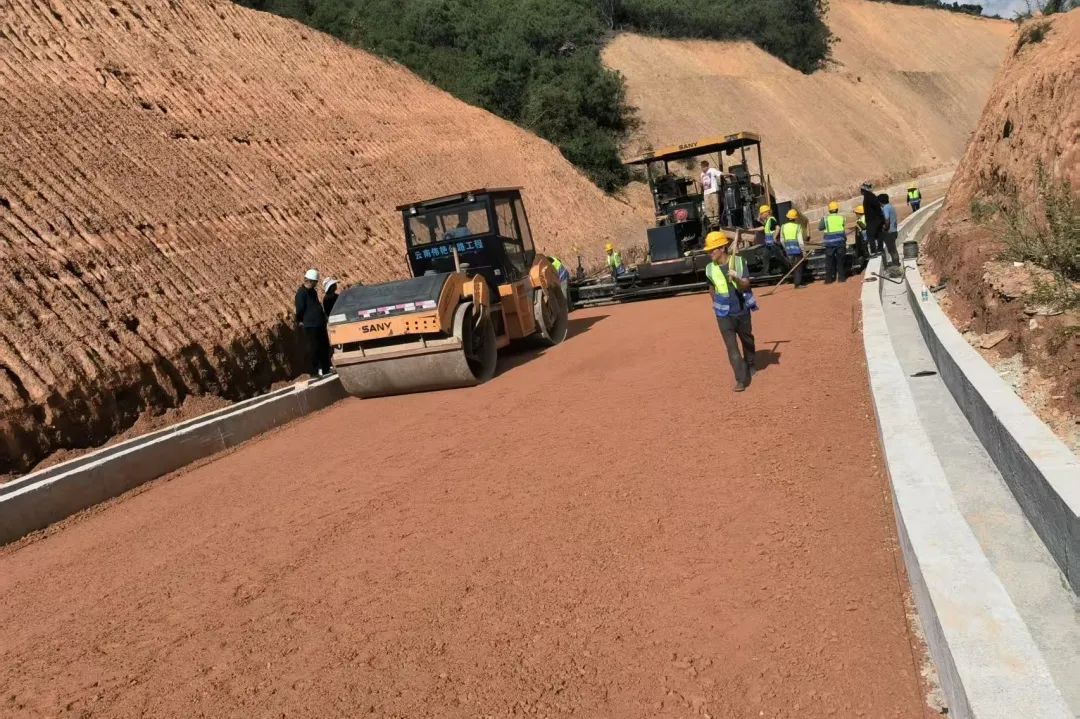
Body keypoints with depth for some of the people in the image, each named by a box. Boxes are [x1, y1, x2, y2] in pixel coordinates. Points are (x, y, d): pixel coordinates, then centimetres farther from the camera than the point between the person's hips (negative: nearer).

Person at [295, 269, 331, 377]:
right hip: (310, 326, -9)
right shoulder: (301, 293, -12)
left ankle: (326, 369, 24)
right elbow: (300, 309, -12)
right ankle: (314, 372, 2)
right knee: (314, 349, -5)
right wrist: (300, 321, -4)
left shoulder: (313, 291, 16)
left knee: (325, 347, 14)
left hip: (320, 324, 9)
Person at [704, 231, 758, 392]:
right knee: (731, 346, -6)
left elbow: (746, 286, -15)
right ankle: (741, 379, -4)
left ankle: (750, 365, 45)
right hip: (724, 315, 0)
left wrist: (737, 279, -34)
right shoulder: (710, 268, -6)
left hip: (742, 310, 0)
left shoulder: (739, 262, -11)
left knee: (747, 340, 18)